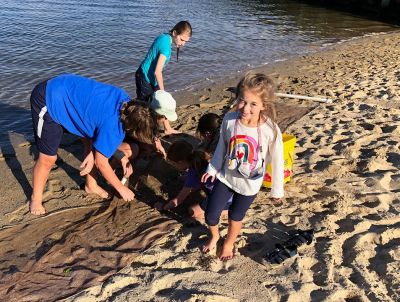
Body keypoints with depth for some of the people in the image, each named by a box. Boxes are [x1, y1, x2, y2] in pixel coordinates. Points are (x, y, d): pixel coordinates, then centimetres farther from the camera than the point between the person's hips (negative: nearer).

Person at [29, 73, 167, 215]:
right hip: (47, 102, -8)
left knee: (93, 142, 10)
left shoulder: (127, 102, -11)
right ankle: (36, 198, 22)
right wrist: (121, 188, -5)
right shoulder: (112, 126, -32)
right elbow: (101, 163, -17)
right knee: (48, 159, -4)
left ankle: (91, 186, 29)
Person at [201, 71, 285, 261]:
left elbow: (277, 162, -14)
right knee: (210, 216, 9)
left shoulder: (270, 130, -27)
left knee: (236, 216, 20)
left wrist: (277, 190, -4)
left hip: (249, 184, -2)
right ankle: (214, 236, 45)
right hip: (225, 176, 2)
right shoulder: (229, 119, -20)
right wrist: (213, 168, 7)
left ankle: (229, 243, 52)